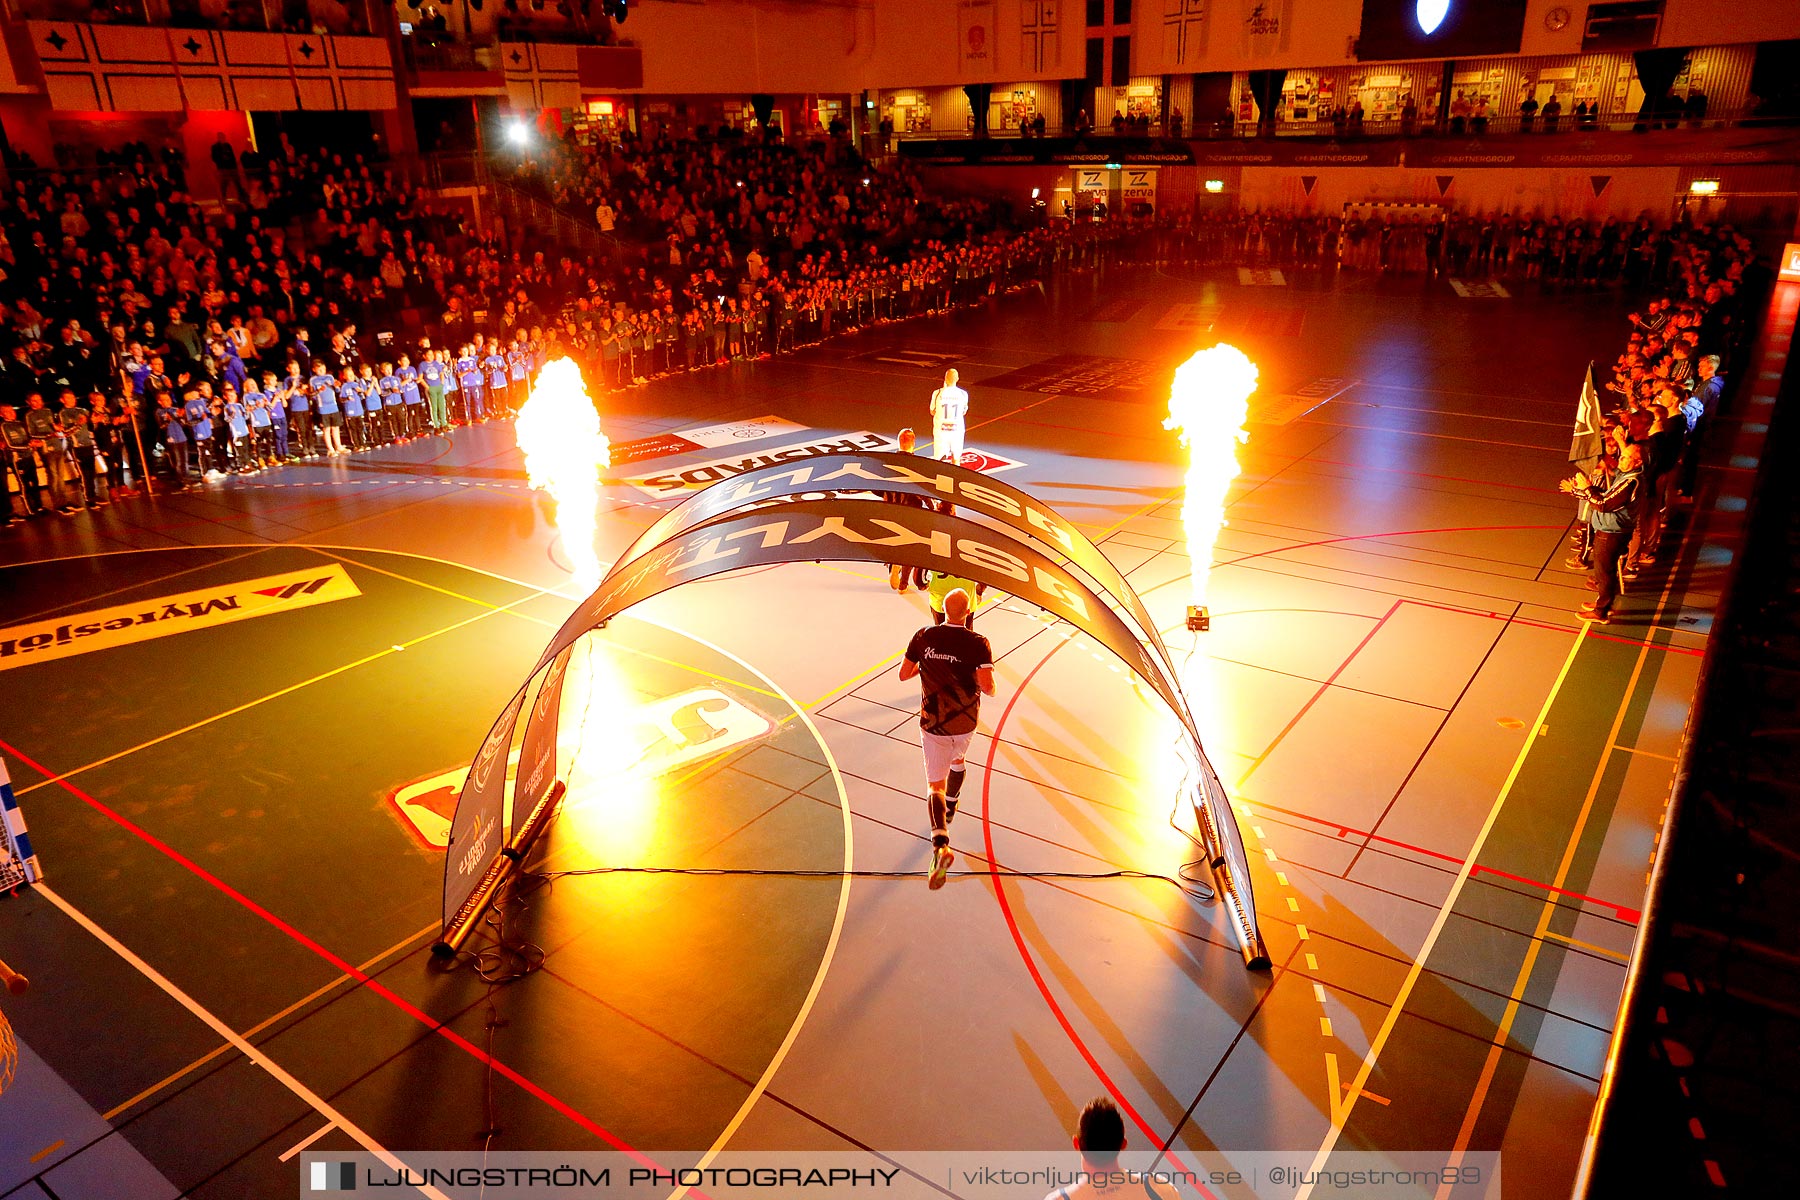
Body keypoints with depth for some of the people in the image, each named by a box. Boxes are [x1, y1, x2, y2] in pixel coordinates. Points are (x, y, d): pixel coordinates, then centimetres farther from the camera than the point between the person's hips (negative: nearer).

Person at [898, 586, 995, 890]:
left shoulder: (924, 637, -7)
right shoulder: (978, 644, -15)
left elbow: (904, 674, 2)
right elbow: (987, 686, -21)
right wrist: (988, 688, 2)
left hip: (933, 722, 0)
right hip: (965, 720, 0)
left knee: (935, 785, 3)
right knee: (959, 759, 34)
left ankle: (940, 845, -20)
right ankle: (950, 808, 55)